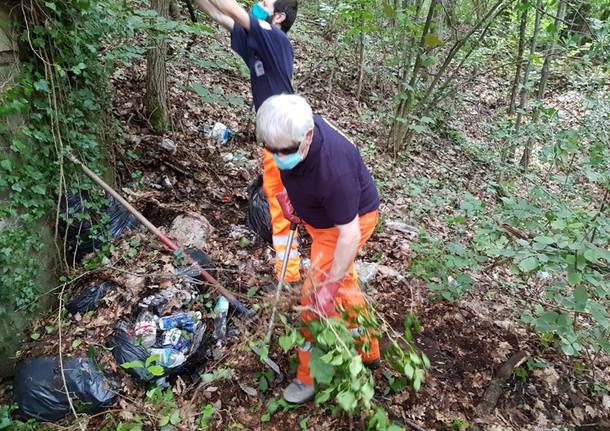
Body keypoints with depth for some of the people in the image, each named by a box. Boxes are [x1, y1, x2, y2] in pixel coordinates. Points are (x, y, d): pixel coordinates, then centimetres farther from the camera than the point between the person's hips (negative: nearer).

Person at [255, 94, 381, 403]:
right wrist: (287, 194, -1)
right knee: (343, 283, 22)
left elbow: (349, 234, -36)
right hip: (320, 215, 8)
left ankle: (310, 376, 16)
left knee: (315, 297, -5)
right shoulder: (290, 131, -21)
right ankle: (367, 351, 45)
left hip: (350, 221, -8)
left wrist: (329, 286, -32)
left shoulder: (332, 169, -42)